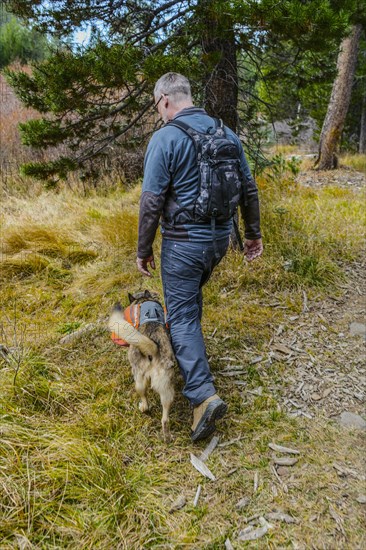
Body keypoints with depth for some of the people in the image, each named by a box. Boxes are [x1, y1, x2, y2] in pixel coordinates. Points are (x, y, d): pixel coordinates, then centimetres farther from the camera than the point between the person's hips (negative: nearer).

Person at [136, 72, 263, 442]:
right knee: (190, 296, 29)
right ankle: (185, 349, 47)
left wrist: (144, 250, -5)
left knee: (182, 315, 1)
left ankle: (203, 395, -7)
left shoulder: (165, 138, -13)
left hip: (183, 242, -6)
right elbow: (249, 189, 9)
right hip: (220, 238, 7)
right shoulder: (226, 133, 6)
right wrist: (253, 233, 19)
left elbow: (151, 202, -15)